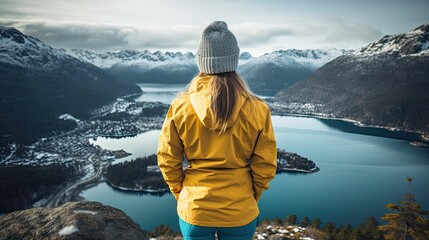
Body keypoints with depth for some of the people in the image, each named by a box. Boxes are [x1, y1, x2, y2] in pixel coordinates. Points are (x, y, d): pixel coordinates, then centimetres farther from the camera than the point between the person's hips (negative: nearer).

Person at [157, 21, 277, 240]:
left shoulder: (181, 106, -13)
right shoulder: (257, 110, -14)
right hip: (240, 211, 0)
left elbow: (168, 160, -5)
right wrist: (250, 198, 10)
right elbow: (265, 165, -7)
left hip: (193, 209, 1)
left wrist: (180, 193, 11)